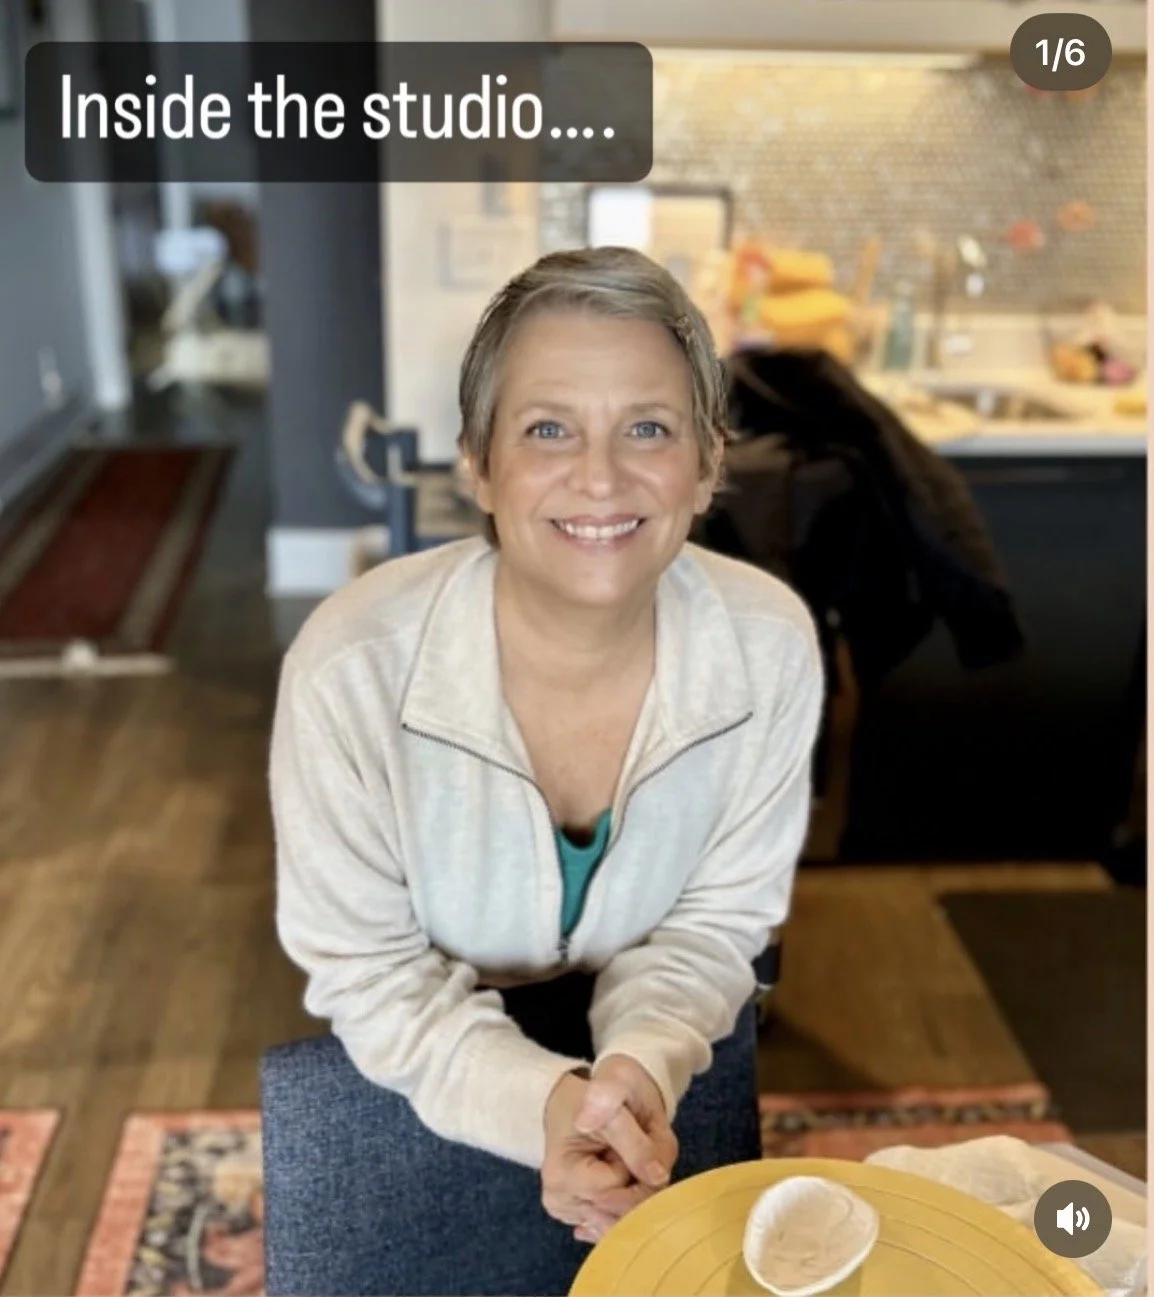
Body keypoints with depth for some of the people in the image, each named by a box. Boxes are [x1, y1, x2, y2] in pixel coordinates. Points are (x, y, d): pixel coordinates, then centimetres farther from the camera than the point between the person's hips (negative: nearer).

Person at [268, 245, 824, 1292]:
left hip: (663, 1046, 2)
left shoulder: (771, 645, -26)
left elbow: (719, 917, -12)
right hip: (426, 1061, -2)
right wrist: (541, 1099, -35)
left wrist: (642, 1064, -31)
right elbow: (364, 969, -20)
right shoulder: (350, 667, -33)